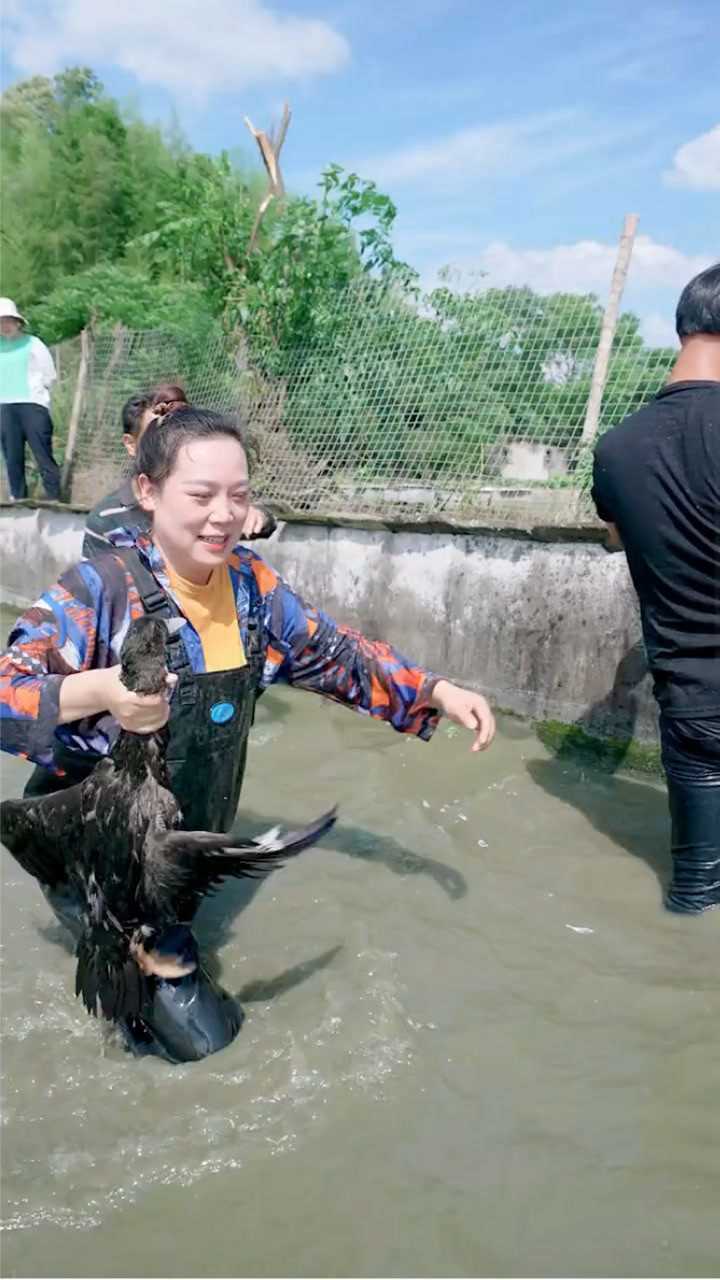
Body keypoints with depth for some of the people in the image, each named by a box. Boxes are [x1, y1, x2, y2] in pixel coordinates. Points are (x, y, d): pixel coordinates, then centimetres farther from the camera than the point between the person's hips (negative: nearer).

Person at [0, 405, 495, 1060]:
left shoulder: (251, 581, -5)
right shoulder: (99, 590, -24)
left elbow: (336, 654, 5)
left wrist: (438, 692, -3)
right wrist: (96, 692, -49)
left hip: (194, 839, 5)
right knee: (197, 1036, 2)